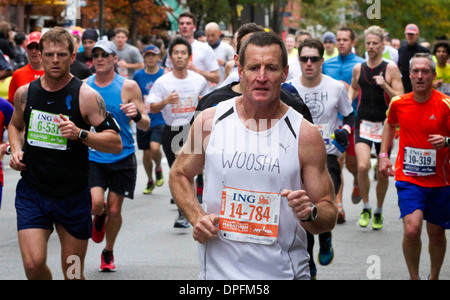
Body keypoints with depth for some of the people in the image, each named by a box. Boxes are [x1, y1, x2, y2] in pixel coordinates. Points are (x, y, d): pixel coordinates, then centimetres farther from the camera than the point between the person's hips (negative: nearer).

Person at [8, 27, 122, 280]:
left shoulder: (86, 96, -8)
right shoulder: (25, 93, 2)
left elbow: (116, 144, -10)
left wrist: (80, 134, -25)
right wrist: (16, 150, 5)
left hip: (73, 196, -2)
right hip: (31, 192, 2)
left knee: (73, 273, 6)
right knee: (34, 264, -13)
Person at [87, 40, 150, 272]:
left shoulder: (128, 87, -5)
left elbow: (146, 125, -4)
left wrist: (137, 115, -25)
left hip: (122, 157, 0)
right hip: (93, 156, 0)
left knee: (114, 210, 4)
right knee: (96, 204, -18)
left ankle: (108, 253, 30)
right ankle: (99, 217, 20)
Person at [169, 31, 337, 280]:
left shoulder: (306, 135, -6)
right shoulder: (209, 122, -2)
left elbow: (329, 218, -1)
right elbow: (179, 175, 13)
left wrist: (309, 213, -22)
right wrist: (197, 217, -3)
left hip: (284, 271, -1)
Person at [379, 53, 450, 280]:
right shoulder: (398, 103, 0)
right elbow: (390, 124, 22)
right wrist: (383, 154, 13)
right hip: (408, 178, 0)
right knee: (412, 229, -19)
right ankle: (414, 277, 0)